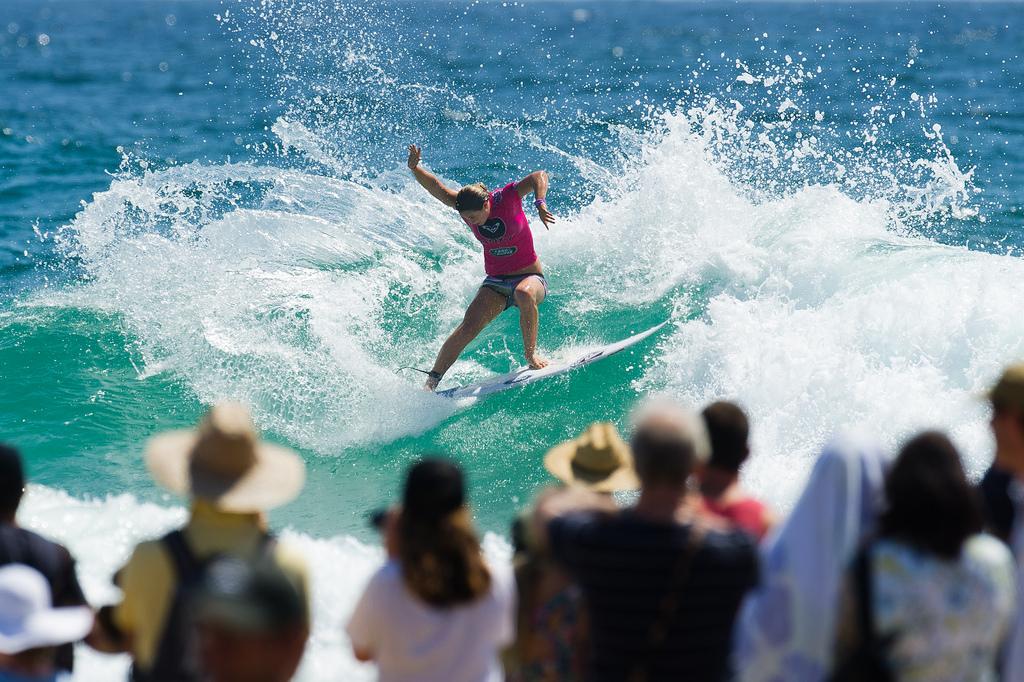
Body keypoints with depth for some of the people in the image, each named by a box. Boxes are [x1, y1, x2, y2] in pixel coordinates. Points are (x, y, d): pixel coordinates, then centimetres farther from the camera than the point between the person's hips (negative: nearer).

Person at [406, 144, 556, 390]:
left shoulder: (506, 198, -16)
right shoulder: (465, 205, -7)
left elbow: (539, 176, -20)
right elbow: (435, 187, -16)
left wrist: (540, 203, -40)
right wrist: (414, 168, -35)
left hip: (530, 277, -3)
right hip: (495, 283, 3)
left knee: (524, 294, -40)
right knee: (469, 326, -20)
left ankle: (531, 354, -20)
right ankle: (431, 381, -16)